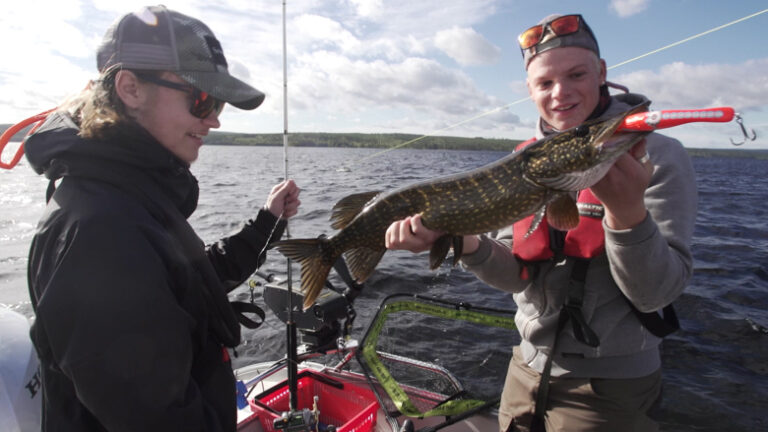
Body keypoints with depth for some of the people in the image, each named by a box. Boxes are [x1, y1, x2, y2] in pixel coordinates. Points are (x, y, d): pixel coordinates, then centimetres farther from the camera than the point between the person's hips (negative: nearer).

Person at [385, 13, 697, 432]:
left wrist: (627, 208, -35)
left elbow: (654, 294, -18)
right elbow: (515, 274, -5)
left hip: (610, 386, -4)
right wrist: (466, 242, -24)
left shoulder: (660, 156, -13)